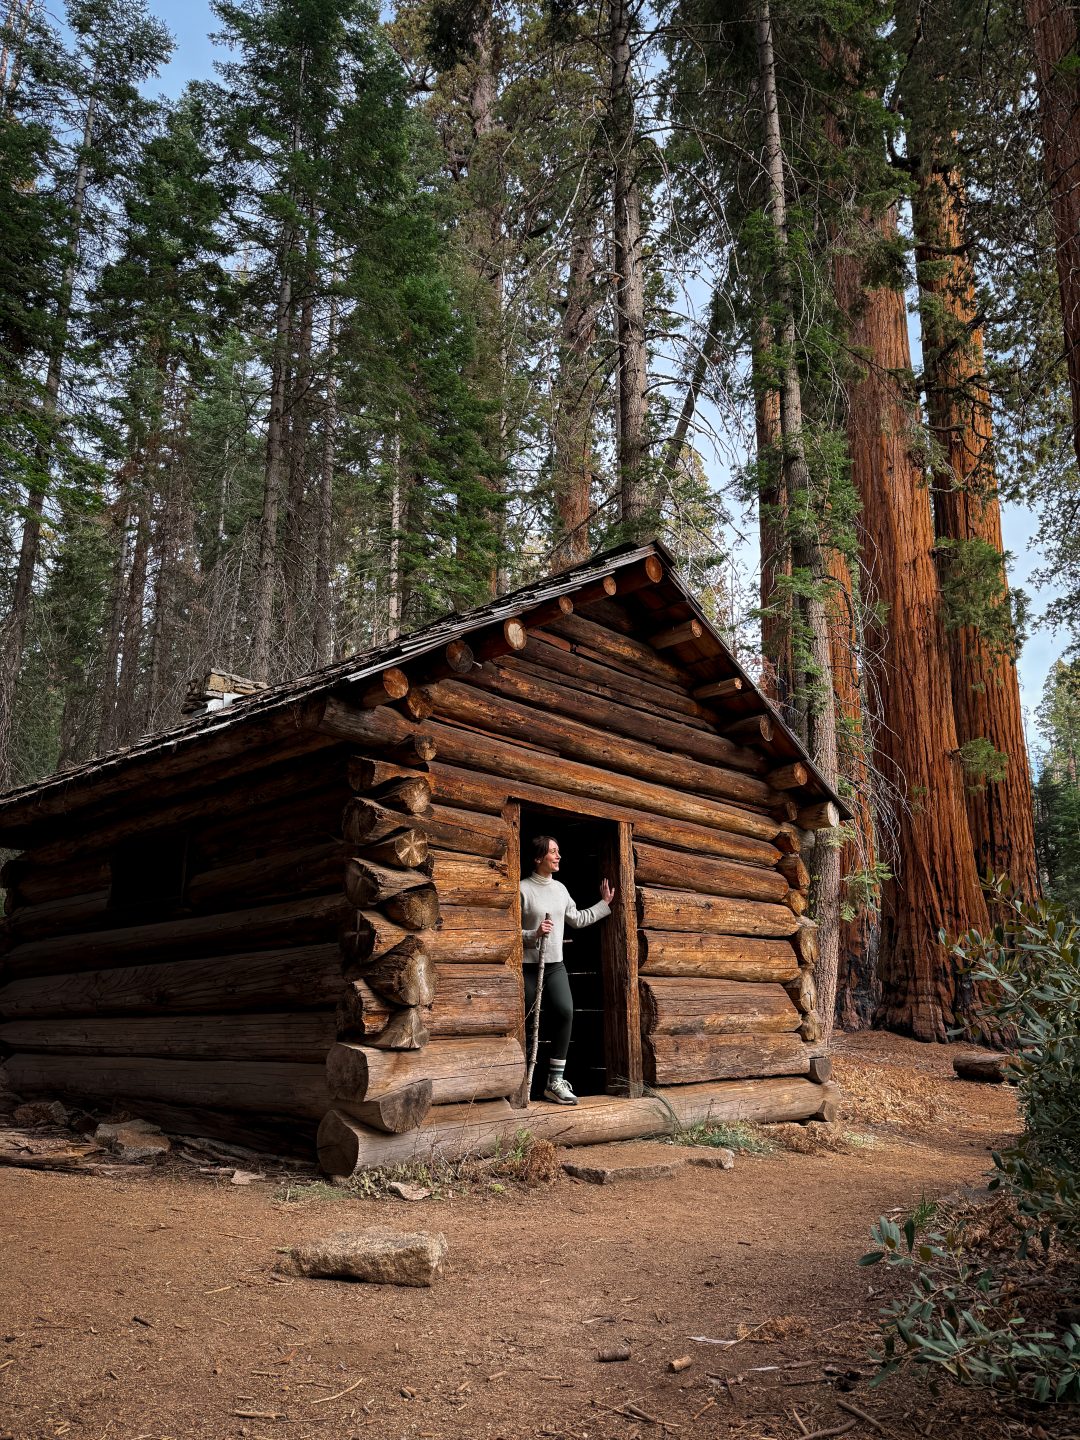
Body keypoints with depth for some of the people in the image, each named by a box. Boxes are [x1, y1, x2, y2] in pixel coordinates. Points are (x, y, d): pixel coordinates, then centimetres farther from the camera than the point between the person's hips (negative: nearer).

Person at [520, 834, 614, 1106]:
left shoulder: (560, 888, 12)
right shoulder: (523, 889, -9)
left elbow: (577, 919, 24)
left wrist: (604, 904, 28)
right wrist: (534, 934, -22)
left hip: (555, 965, 5)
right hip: (528, 966, -5)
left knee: (565, 1012, -14)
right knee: (527, 1024, -1)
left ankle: (555, 1081, -8)